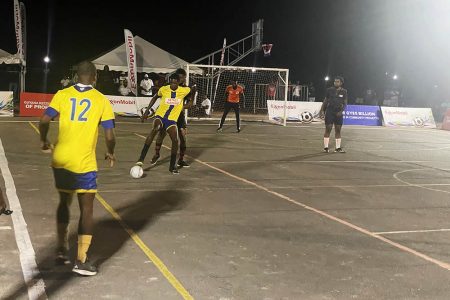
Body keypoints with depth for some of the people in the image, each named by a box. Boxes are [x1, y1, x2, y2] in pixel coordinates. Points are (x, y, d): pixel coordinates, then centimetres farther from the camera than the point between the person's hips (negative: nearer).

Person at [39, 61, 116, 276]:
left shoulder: (62, 95, 3)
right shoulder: (101, 100, -2)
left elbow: (44, 121, -4)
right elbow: (109, 136, -5)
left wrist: (44, 142, 14)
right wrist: (110, 153, 14)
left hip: (61, 160, 3)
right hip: (84, 162, -3)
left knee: (64, 202, 23)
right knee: (86, 209, 4)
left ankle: (62, 249, 29)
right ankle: (81, 260, 1)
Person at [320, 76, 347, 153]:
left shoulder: (344, 91, 3)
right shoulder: (330, 90, 1)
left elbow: (345, 103, 3)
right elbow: (325, 101, 7)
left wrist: (341, 111, -11)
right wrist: (322, 110, -2)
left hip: (338, 113, 2)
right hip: (329, 112, -2)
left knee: (338, 130, 5)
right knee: (328, 129, -3)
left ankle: (338, 148, 10)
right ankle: (325, 147, 1)